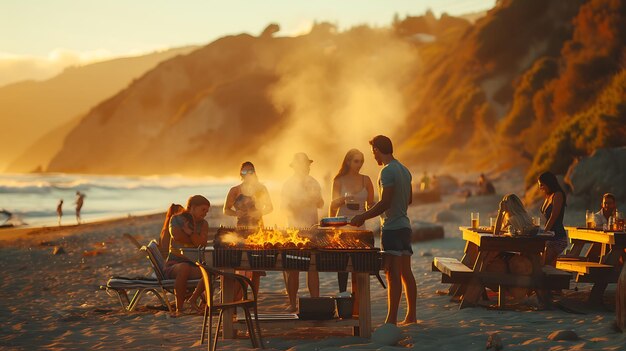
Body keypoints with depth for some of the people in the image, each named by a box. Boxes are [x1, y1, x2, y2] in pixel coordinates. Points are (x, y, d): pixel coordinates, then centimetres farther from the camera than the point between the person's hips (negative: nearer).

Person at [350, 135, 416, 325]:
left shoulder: (387, 172, -15)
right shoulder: (404, 170, 13)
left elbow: (385, 202, -20)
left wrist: (363, 217, -14)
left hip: (392, 227, -9)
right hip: (405, 225, 9)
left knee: (393, 274, -8)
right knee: (406, 273, 11)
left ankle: (391, 319, -8)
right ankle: (411, 316, 15)